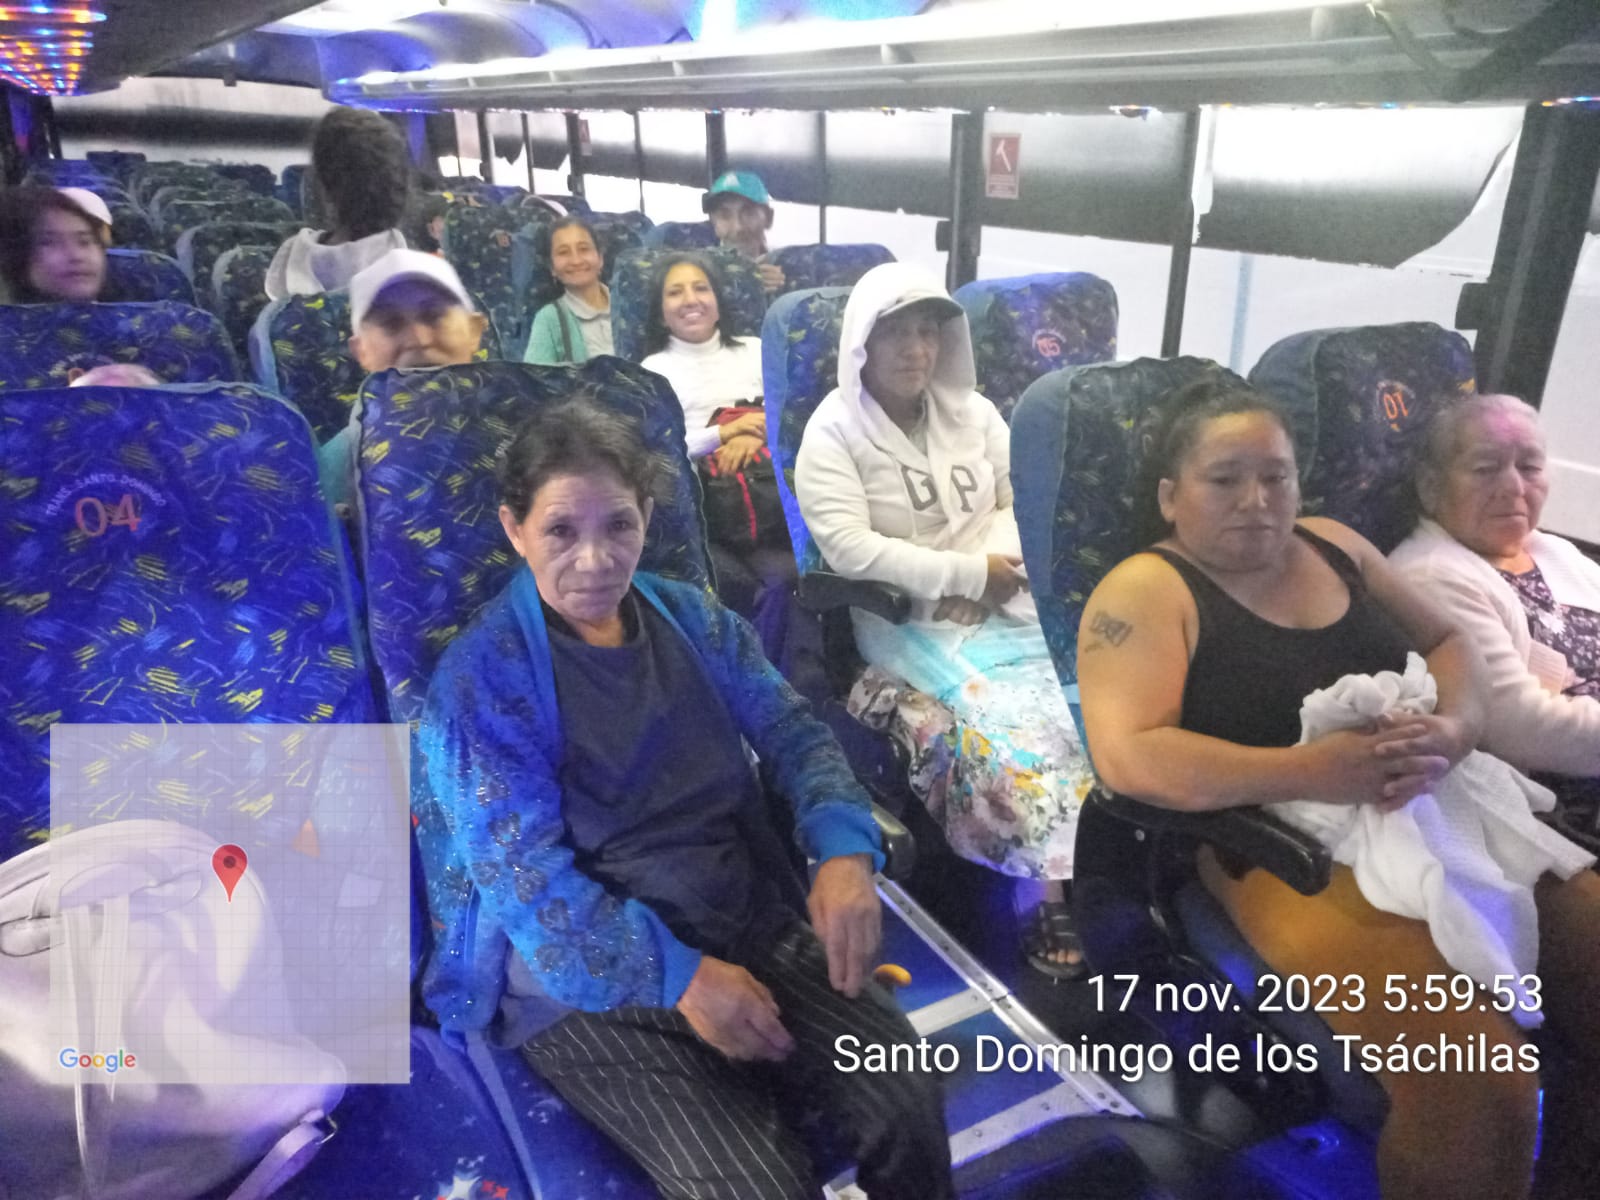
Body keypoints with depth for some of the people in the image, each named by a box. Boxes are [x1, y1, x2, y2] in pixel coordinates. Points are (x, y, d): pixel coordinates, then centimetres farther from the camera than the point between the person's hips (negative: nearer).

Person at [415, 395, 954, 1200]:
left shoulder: (692, 618, 6)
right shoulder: (482, 678, -9)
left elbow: (794, 735, 6)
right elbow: (527, 878, -13)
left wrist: (845, 851, -13)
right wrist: (681, 975, -19)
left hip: (754, 924, 4)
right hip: (590, 976, -4)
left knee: (905, 1104, -17)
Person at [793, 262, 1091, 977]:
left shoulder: (972, 412, 13)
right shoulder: (833, 431, -4)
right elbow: (848, 548, -16)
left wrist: (996, 571, -9)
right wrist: (968, 574, -16)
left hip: (997, 601, 5)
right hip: (902, 616, -5)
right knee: (1005, 710, -27)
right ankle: (1051, 887, -17)